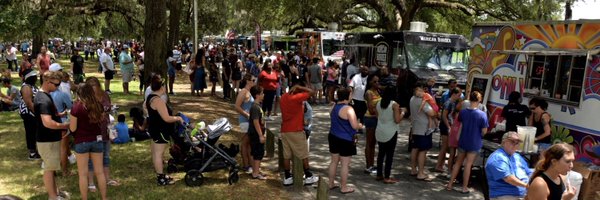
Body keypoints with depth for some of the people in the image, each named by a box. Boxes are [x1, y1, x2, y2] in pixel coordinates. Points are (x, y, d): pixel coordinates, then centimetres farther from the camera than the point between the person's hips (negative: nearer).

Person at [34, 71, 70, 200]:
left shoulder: (45, 96, 8)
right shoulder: (43, 100, -24)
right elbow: (47, 123, -32)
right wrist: (65, 125, -21)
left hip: (51, 138, 10)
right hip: (47, 140, -10)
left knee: (51, 167, 20)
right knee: (49, 168, 2)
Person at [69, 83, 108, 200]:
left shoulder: (77, 107, -15)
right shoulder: (98, 105, -3)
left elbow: (72, 128, -11)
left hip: (82, 142, -4)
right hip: (97, 140, 4)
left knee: (83, 174, 7)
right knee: (99, 171, 12)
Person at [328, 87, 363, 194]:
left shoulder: (334, 107, 8)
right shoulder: (348, 109, -20)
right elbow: (355, 126, -23)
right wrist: (360, 125, 0)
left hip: (333, 137, 9)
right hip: (345, 140, -8)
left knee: (334, 161, 17)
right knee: (345, 164, 2)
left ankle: (331, 183, 26)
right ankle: (344, 187, 10)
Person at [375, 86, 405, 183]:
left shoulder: (378, 103, 3)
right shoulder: (394, 105, -13)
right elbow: (397, 120, -16)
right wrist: (402, 112, 2)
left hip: (380, 132, 6)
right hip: (391, 133, -6)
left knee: (381, 153, 15)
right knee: (389, 155, 1)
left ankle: (379, 175, 22)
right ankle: (387, 177, 4)